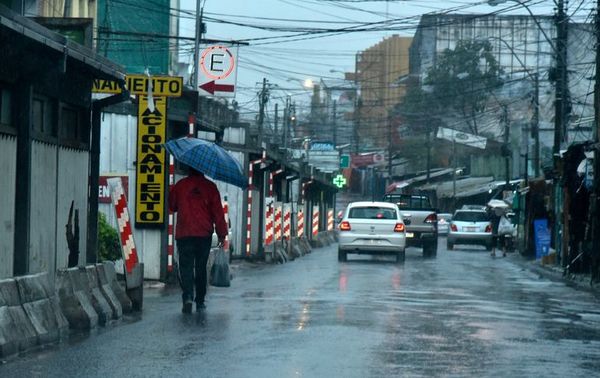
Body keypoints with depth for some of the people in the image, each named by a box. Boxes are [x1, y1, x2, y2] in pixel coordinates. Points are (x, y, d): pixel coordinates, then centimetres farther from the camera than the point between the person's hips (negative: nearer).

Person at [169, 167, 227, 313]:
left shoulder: (180, 185, 0)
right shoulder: (210, 186, 0)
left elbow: (172, 206, 15)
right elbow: (218, 211, 0)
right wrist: (222, 233, 7)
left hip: (184, 234, -1)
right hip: (204, 234, 1)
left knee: (186, 266, -1)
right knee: (201, 267, 12)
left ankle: (188, 297, -21)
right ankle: (200, 301, 15)